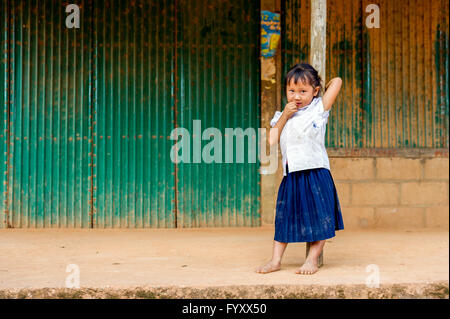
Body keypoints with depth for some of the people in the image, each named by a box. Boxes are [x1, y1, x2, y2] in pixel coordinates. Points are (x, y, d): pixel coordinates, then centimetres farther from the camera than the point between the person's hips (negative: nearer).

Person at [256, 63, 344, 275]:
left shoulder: (319, 108, 1)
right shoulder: (284, 115, 14)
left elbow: (337, 81, -5)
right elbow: (271, 141, 3)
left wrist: (322, 87, 15)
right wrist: (284, 117, -2)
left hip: (315, 173, -4)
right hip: (291, 176, 5)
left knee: (318, 217, -1)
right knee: (285, 217, 8)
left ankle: (312, 260, 9)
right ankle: (275, 260, 13)